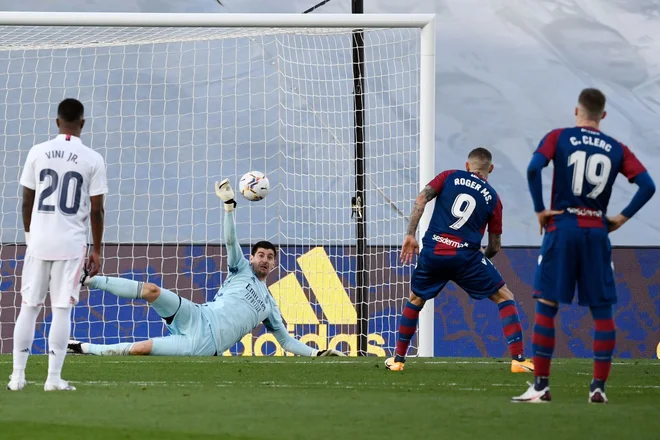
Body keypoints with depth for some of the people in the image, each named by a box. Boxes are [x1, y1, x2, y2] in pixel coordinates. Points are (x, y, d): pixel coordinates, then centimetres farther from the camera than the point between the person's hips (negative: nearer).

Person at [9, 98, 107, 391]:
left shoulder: (38, 153, 1)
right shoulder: (92, 160, -3)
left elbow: (27, 201, 5)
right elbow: (96, 210, -2)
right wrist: (96, 251, 6)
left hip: (39, 238, 2)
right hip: (71, 243, -2)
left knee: (29, 307, 8)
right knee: (62, 310, 1)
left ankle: (17, 375, 9)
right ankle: (54, 378, -2)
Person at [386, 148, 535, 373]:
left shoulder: (450, 177, 13)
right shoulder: (492, 198, 12)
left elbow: (421, 199, -3)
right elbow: (495, 247, 14)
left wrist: (410, 235, -2)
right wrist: (483, 256, 35)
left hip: (432, 253, 2)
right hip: (466, 256, -2)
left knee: (415, 301, 26)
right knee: (505, 298, 10)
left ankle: (398, 359, 28)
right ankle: (518, 359, -1)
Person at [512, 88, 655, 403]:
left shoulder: (559, 138, 2)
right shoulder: (616, 149, 8)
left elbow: (534, 168, -14)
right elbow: (647, 185, 0)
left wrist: (540, 210, -6)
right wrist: (622, 218, 5)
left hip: (562, 227, -2)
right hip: (597, 233, 2)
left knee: (546, 306, 2)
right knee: (602, 311, 7)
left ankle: (541, 386, -1)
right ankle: (599, 387, 3)